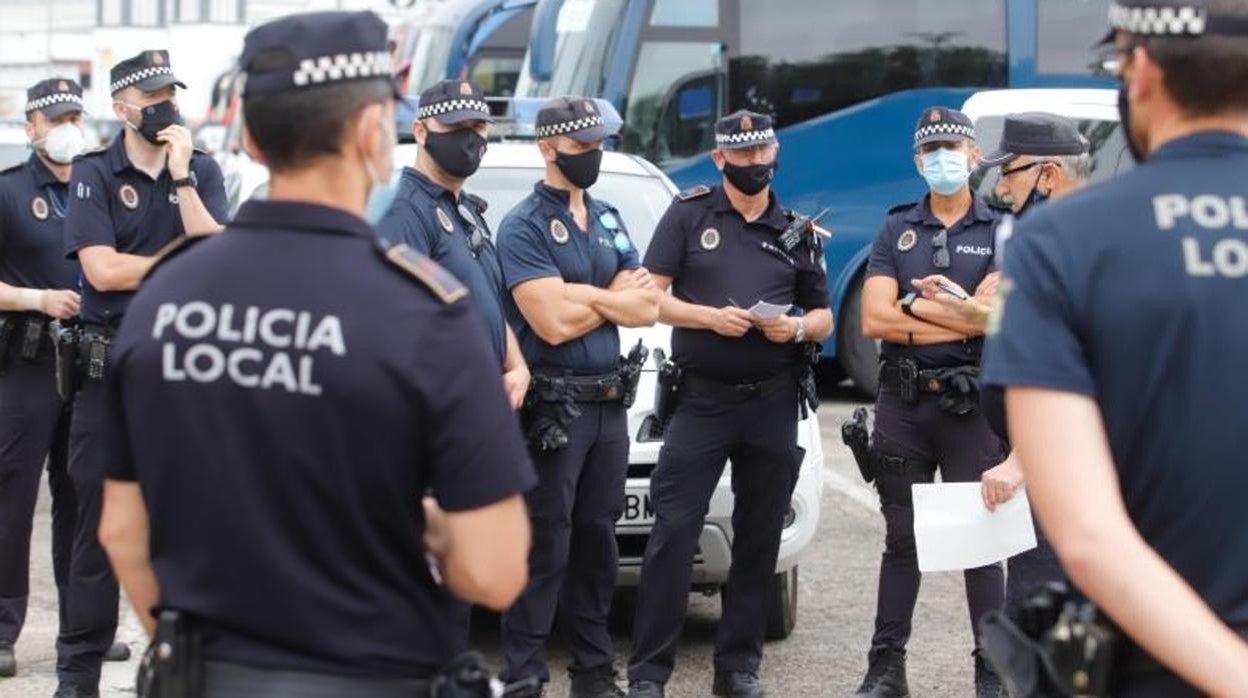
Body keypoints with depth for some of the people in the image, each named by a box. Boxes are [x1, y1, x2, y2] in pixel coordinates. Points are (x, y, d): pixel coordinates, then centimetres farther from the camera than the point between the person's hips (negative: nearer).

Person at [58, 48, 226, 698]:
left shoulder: (202, 170, 8)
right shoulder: (93, 174, 0)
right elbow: (102, 270, -13)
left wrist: (181, 177, -12)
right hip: (113, 362, -2)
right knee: (100, 515, 1)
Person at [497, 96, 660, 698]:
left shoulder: (608, 220, 15)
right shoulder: (525, 225, -7)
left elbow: (647, 308, 5)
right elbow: (553, 322, -18)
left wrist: (582, 296, -11)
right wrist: (615, 298, -3)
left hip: (608, 401, 7)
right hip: (553, 405, -7)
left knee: (597, 540, 12)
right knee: (545, 548, -7)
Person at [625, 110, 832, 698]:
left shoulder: (799, 231, 12)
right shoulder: (689, 213, 4)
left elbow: (823, 315, 16)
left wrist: (800, 327, -7)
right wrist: (710, 317, -16)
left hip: (772, 402, 3)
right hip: (701, 399, -3)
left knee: (759, 536, 6)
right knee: (674, 530, -9)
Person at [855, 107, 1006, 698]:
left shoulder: (1001, 231, 1)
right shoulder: (896, 230, 9)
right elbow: (874, 320, -2)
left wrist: (912, 305, -7)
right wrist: (954, 320, -9)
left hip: (972, 402, -3)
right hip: (903, 400, 3)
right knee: (901, 539, 10)